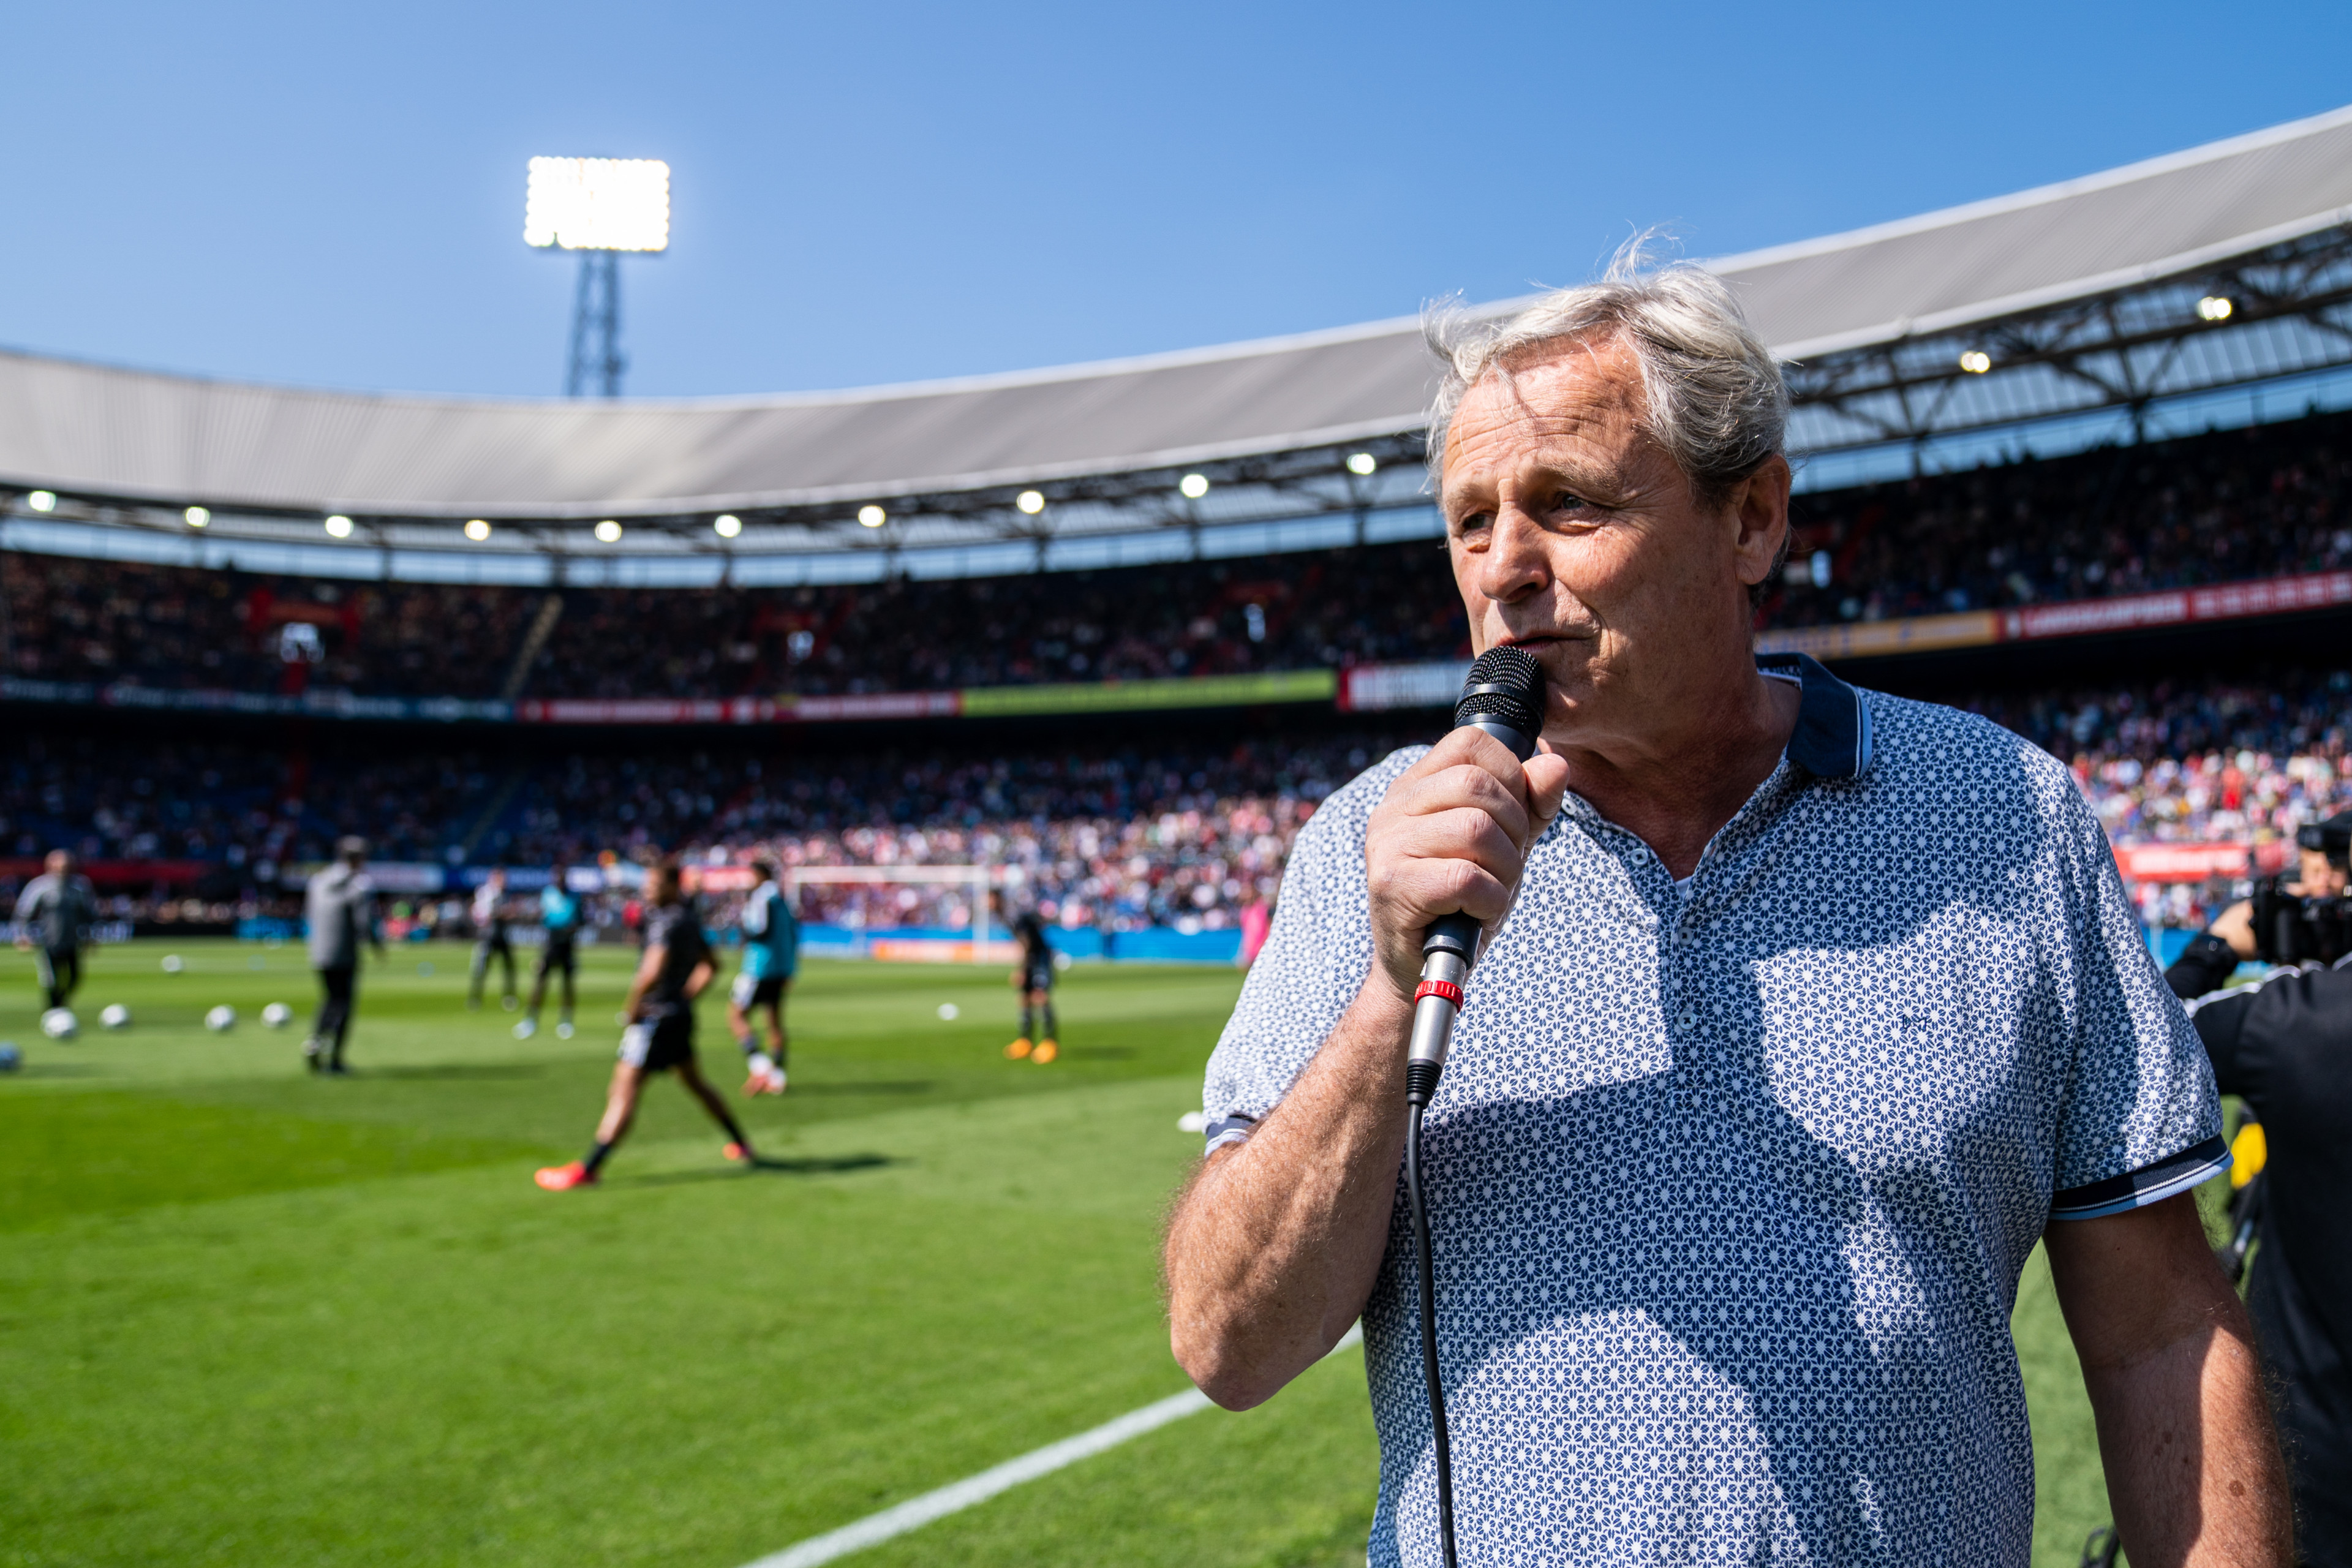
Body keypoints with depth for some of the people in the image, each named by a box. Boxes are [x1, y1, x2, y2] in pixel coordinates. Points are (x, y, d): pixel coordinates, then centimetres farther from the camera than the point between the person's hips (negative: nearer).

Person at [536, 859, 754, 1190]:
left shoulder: (668, 922, -18)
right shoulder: (690, 918, 12)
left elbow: (653, 972, -31)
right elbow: (709, 967, 24)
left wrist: (633, 1004, -17)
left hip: (656, 1017, -10)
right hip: (681, 1014, 10)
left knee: (624, 1091, -11)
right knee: (695, 1082, 23)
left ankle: (587, 1170, -12)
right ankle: (741, 1144, 33)